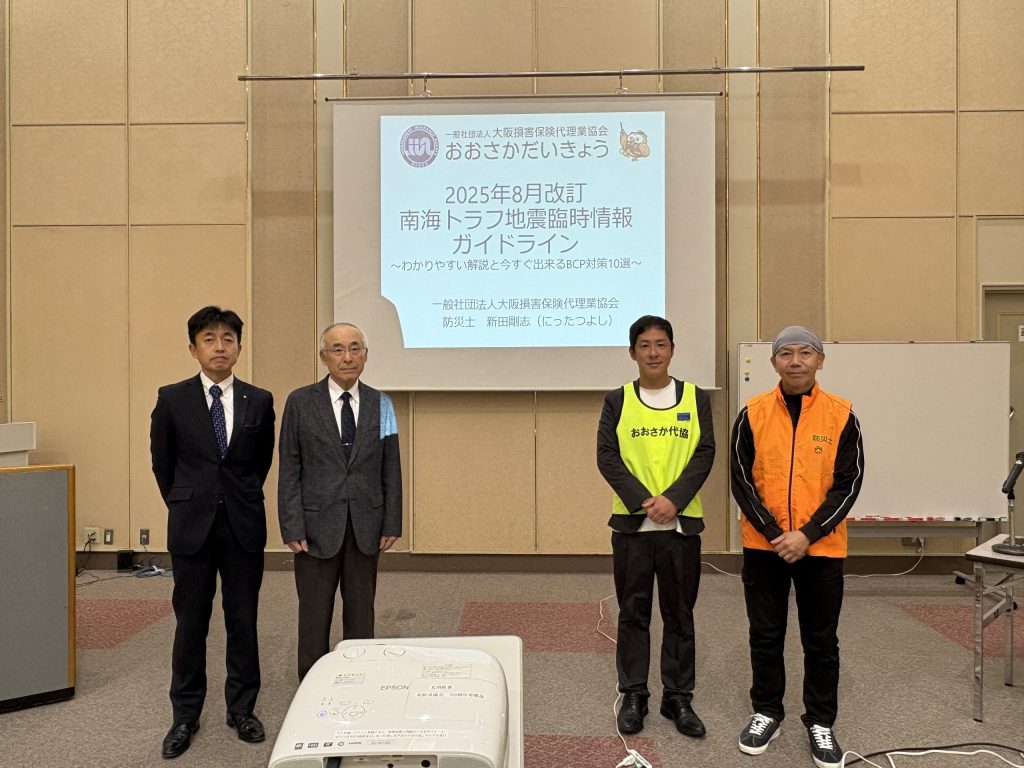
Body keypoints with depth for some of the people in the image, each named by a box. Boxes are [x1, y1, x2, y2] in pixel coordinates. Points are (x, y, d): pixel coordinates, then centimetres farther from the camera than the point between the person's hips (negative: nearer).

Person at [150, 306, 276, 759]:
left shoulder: (259, 401, 0)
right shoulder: (172, 399, -2)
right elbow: (161, 461, 9)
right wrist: (181, 503, 12)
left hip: (244, 526, 1)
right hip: (191, 525, 0)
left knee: (243, 620, 9)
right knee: (190, 621, 9)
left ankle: (241, 709, 25)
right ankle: (185, 716, 25)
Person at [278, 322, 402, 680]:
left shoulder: (380, 404, 4)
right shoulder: (300, 402, -2)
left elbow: (391, 469, 5)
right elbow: (289, 470, -3)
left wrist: (392, 524, 1)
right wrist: (292, 528, -8)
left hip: (366, 528, 2)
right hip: (317, 526, -2)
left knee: (361, 616, 11)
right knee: (314, 618, 8)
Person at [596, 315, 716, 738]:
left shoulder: (697, 398, 5)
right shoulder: (617, 400, 2)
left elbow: (705, 455, -2)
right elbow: (606, 457, -4)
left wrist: (673, 499, -15)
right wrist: (642, 501, -15)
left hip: (682, 523, 1)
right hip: (631, 522, 0)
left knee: (679, 613, 9)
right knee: (633, 612, 7)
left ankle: (678, 697, 21)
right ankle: (633, 695, 20)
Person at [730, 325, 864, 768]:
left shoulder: (841, 415, -4)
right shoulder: (753, 414, -4)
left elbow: (848, 483, -5)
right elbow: (741, 480, -4)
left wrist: (808, 535, -14)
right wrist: (773, 534, -12)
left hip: (822, 548, 0)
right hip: (763, 546, 1)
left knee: (821, 640, 12)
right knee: (765, 635, 12)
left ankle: (820, 722, 29)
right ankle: (766, 713, 30)